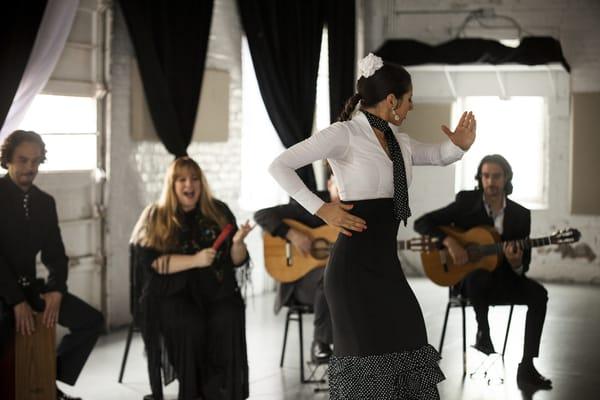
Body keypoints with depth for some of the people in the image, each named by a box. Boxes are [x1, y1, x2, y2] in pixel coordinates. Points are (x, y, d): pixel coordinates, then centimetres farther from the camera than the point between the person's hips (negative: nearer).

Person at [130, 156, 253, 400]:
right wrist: (195, 260, -18)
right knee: (191, 325, -33)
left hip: (216, 289, 2)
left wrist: (237, 242, -11)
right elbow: (152, 262, -8)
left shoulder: (218, 212, 12)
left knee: (228, 321, -29)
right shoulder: (156, 218, 5)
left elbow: (237, 261, 11)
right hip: (172, 293, -2)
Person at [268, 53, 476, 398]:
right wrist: (321, 208, -16)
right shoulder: (344, 134, -9)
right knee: (369, 367, -4)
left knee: (408, 355, 4)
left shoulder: (398, 141, 13)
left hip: (387, 263, 7)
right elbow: (279, 166, -11)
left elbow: (439, 155, 29)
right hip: (354, 264, -7)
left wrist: (460, 145, 6)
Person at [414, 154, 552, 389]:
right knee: (479, 275, -39)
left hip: (503, 279, 3)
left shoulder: (520, 215, 1)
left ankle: (526, 366, -22)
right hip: (468, 279, -3)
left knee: (538, 294, -25)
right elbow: (422, 223, -9)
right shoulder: (466, 202, -4)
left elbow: (524, 265, 2)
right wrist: (450, 242, -25)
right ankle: (482, 330, -13)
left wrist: (516, 264, -23)